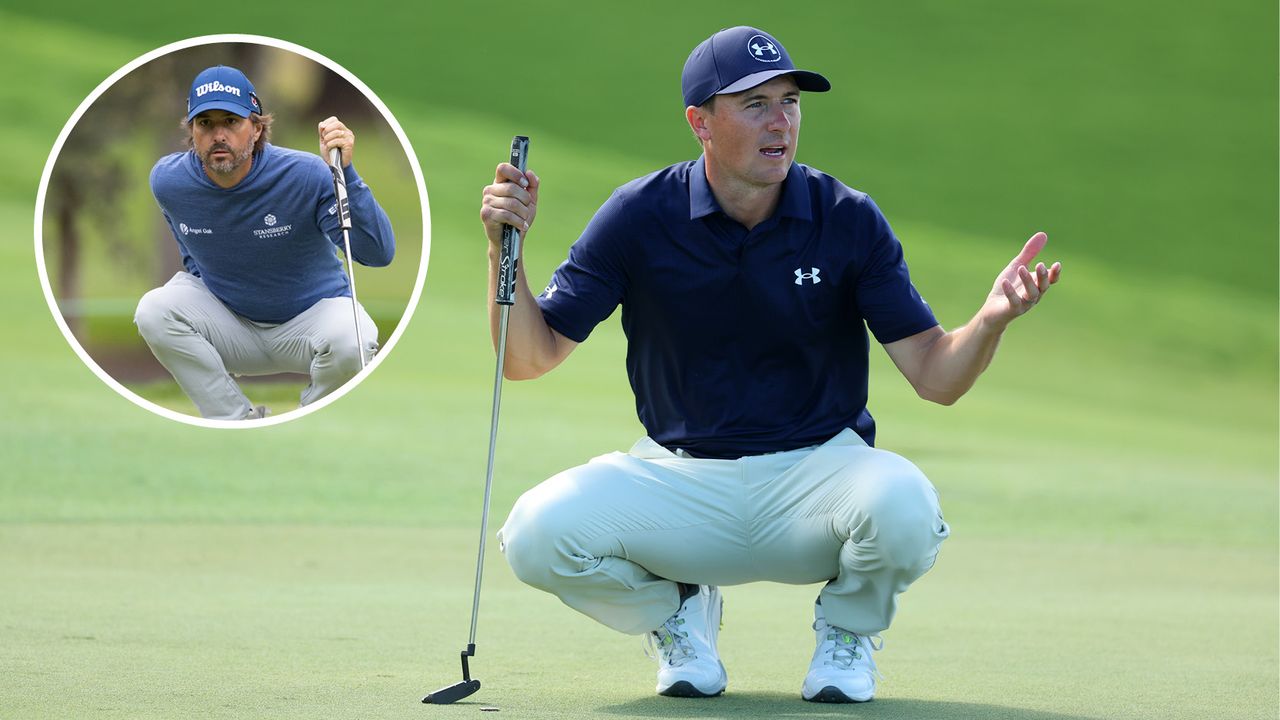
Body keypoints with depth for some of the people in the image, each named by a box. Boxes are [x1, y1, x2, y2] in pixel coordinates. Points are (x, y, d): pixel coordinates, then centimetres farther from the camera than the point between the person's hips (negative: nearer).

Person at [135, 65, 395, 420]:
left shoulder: (305, 175, -24)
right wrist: (197, 279, 0)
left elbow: (379, 253, -32)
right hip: (227, 321, 3)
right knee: (154, 312, -25)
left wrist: (345, 173, -41)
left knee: (350, 340, -35)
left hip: (311, 312, -3)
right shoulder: (168, 181, -11)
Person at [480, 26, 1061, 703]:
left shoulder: (849, 220, -6)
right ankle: (678, 611, 8)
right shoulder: (639, 217, -6)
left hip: (818, 469, -1)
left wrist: (990, 319, -29)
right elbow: (530, 357, -6)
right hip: (679, 481, 1)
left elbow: (936, 377, -8)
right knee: (539, 532, -26)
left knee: (902, 506, -35)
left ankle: (846, 625, 3)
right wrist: (504, 248, -22)